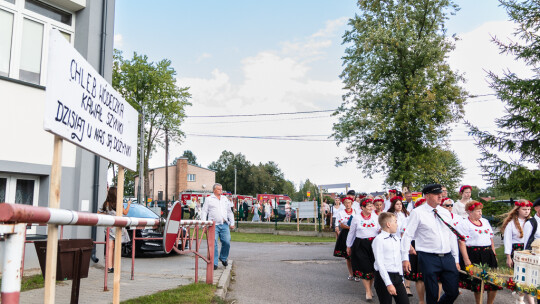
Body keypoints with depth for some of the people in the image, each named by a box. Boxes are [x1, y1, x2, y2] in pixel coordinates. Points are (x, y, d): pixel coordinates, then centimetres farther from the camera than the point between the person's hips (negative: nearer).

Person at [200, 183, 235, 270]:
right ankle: (214, 263, 1)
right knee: (213, 244, -7)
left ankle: (223, 258, 21)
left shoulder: (225, 199, 20)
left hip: (224, 225, 3)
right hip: (214, 225, -3)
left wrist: (232, 223, 17)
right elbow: (204, 212, 5)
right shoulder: (209, 199, 8)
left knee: (227, 242, -4)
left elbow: (229, 212, 24)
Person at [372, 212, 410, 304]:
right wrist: (388, 284, -20)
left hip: (397, 276, 7)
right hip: (384, 276, -7)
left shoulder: (396, 238, 12)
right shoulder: (379, 239, -12)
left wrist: (401, 278, 15)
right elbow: (380, 263, -16)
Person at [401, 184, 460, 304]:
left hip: (447, 258, 5)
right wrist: (405, 258, -12)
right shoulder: (417, 212, -4)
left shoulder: (445, 213, 13)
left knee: (453, 292, 5)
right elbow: (407, 236, -6)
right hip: (428, 258, -5)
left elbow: (452, 236, 18)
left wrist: (456, 260, 16)